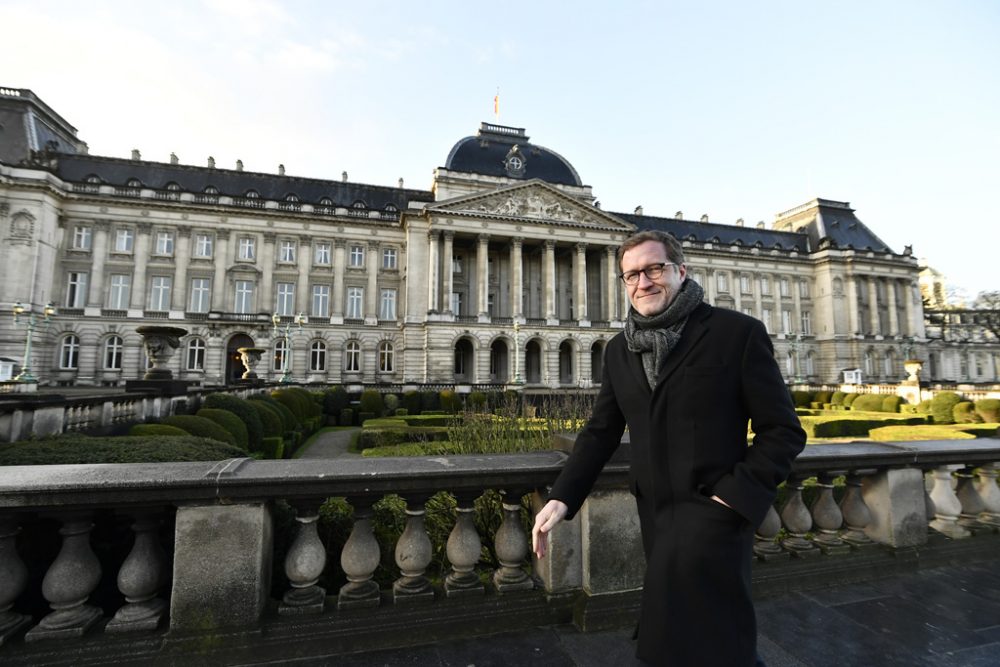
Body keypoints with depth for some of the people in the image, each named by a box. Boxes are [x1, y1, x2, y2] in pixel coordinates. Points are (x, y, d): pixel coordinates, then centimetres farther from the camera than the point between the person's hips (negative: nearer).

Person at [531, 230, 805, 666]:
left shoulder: (737, 333, -9)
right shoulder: (619, 351, 5)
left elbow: (782, 429, -6)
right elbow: (600, 432, 7)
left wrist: (738, 495, -16)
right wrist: (562, 498, -2)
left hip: (711, 512, -5)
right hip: (653, 512, 5)